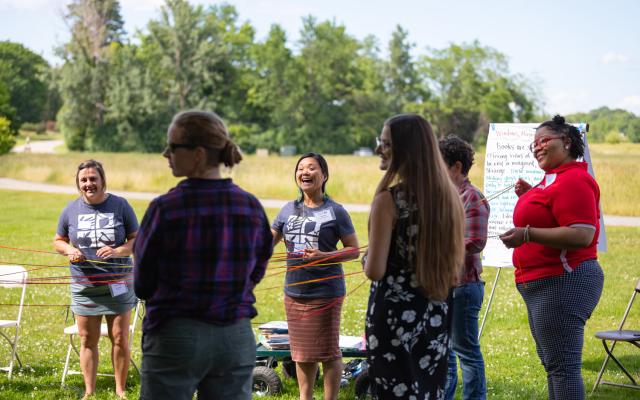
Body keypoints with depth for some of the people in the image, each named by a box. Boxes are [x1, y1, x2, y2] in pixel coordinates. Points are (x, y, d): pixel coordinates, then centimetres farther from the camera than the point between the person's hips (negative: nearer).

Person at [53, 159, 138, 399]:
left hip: (117, 284, -2)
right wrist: (69, 249, -10)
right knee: (87, 340, 6)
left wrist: (118, 250, -19)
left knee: (120, 339, 2)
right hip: (84, 287, 2)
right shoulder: (71, 209, 3)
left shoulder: (120, 205, -3)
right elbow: (58, 241, 12)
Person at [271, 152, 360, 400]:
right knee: (302, 351, 14)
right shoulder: (289, 210, 9)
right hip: (294, 291, 5)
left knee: (328, 352, 1)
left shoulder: (335, 211, -6)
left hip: (325, 291, -5)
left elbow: (354, 250, -6)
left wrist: (324, 256, -20)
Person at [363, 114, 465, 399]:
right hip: (436, 315, 6)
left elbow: (374, 270, -16)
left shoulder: (388, 199, -14)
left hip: (395, 314, -6)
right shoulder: (448, 196, 5)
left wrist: (367, 259, 4)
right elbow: (455, 270, 11)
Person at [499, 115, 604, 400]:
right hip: (544, 284, 11)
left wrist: (527, 234, -27)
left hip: (563, 282, -11)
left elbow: (582, 235, -26)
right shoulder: (553, 179, 16)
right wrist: (529, 196, 13)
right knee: (551, 363, 18)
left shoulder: (574, 181, -16)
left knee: (561, 366, -9)